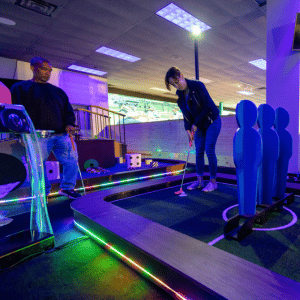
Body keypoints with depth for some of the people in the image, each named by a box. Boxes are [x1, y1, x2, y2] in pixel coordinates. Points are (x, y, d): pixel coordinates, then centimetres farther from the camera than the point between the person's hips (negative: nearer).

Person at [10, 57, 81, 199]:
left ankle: (67, 188, 15)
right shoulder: (21, 88, 11)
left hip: (62, 135, 4)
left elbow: (68, 109, 21)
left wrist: (69, 124, 1)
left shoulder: (57, 91, 24)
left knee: (72, 160, -2)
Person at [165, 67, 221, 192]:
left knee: (209, 150, -8)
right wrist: (188, 130, -8)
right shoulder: (180, 94, -1)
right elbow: (186, 114, 2)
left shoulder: (197, 85, -20)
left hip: (212, 121, -6)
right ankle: (199, 180, 16)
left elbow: (207, 106, -22)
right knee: (198, 151, 5)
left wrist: (195, 124, -20)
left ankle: (213, 181, 7)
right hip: (200, 125, 6)